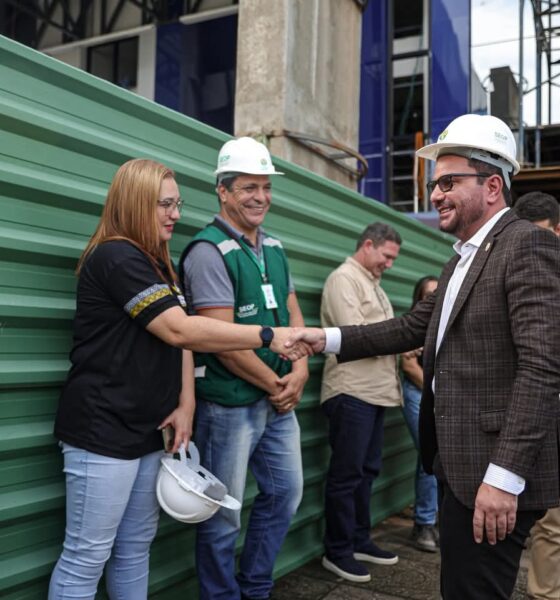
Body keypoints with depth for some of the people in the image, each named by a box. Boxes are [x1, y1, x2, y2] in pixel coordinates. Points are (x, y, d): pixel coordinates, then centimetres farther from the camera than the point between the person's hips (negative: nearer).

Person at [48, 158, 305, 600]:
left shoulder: (159, 265, 15)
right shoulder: (115, 257, -15)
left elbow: (180, 337, 10)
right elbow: (179, 330, -23)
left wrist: (186, 404, -4)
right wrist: (268, 337, -22)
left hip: (148, 430, 9)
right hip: (104, 430, -9)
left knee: (136, 549, 16)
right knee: (87, 556, 0)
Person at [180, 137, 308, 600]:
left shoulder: (274, 247, 10)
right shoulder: (210, 252, -15)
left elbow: (293, 313, 12)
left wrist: (300, 371, -4)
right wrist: (275, 385, -11)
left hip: (280, 399, 9)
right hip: (229, 403, -8)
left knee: (286, 492, 18)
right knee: (224, 514, 5)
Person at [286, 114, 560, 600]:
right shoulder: (464, 257, 16)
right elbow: (414, 327, 15)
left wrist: (504, 477, -26)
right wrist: (328, 339, 6)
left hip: (495, 470, -9)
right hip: (458, 460, 9)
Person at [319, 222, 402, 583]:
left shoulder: (373, 284, 20)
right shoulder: (344, 278, -8)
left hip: (375, 391, 9)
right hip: (352, 392, -9)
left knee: (367, 470, 15)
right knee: (346, 474, -1)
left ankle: (360, 540, 27)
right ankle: (338, 551, 11)